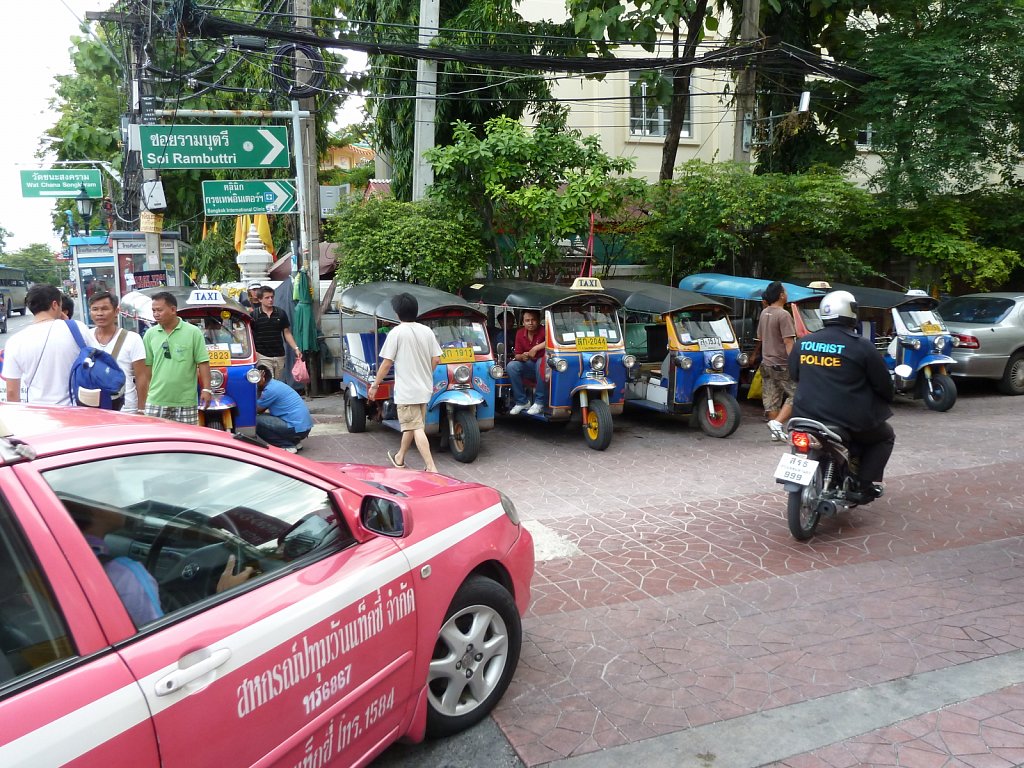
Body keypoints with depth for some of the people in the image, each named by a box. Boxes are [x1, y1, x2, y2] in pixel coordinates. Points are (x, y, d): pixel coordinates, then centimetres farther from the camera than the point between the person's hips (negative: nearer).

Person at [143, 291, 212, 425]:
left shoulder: (193, 332, -2)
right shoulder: (150, 334, 7)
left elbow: (203, 363, -2)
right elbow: (147, 366, 11)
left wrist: (206, 389, -8)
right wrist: (143, 392, 10)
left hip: (185, 402, -3)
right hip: (156, 401, 3)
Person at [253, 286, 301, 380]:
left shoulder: (281, 313, 7)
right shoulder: (254, 315, -1)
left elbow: (287, 333, 9)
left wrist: (296, 348, -2)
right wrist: (254, 352, -11)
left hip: (280, 356, 3)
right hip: (263, 357, -3)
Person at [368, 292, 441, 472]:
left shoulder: (397, 332, -11)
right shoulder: (427, 331, 4)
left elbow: (386, 363, -11)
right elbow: (436, 359, 6)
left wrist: (375, 385, -1)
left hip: (406, 390, -6)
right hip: (424, 388, 7)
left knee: (416, 428, -5)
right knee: (410, 425, 20)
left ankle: (431, 468, -11)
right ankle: (399, 458, 36)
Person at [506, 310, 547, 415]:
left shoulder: (543, 331, -15)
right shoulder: (520, 333, -1)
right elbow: (517, 355, 2)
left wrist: (535, 348, -36)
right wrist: (522, 357, -23)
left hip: (542, 360, -4)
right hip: (528, 363, 5)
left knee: (542, 364, -38)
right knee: (511, 366, -21)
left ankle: (539, 403, -27)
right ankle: (522, 401, -10)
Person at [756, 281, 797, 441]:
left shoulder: (764, 313, 10)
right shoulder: (783, 315, -16)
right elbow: (788, 342, -21)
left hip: (766, 363, 8)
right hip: (781, 365, -8)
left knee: (772, 399, 10)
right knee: (795, 395, -1)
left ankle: (776, 432, 14)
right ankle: (777, 423, -13)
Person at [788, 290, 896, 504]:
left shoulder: (803, 343, 3)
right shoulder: (861, 346, -11)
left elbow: (794, 374, 18)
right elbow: (883, 384, -3)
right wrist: (890, 397, 20)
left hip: (807, 414, 4)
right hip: (850, 420, -4)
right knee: (884, 436, 22)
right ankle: (865, 485, 8)